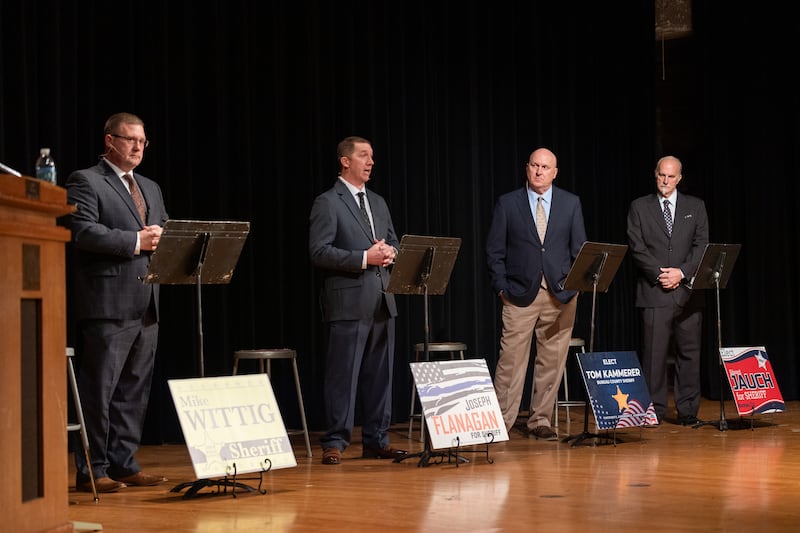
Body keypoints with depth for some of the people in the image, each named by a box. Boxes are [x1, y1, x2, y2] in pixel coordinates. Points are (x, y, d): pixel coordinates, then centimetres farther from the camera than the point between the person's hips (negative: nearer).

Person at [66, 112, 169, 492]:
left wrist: (160, 238, -2)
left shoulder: (151, 188, 22)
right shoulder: (85, 181, -1)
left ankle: (123, 465, 15)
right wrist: (136, 241, -17)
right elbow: (82, 232, -15)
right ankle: (91, 471, 0)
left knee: (134, 391, 9)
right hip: (108, 304, -8)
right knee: (98, 390, -5)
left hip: (146, 305, 8)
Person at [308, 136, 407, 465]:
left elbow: (393, 244, 23)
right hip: (348, 301, -7)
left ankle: (377, 441, 15)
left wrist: (389, 253, -1)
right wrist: (364, 258, -18)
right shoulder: (328, 203, -4)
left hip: (382, 301, 7)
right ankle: (334, 444, 1)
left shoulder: (378, 203, 19)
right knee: (343, 375, -5)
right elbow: (319, 252, -12)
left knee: (379, 375, 9)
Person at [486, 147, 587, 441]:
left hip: (560, 295, 2)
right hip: (520, 295, -2)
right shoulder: (507, 203, 4)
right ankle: (501, 422, 1)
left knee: (552, 362, 4)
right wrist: (501, 287, -3)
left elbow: (579, 249, 9)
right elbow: (494, 250, 4)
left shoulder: (571, 203, 9)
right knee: (511, 361, -5)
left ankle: (540, 422, 14)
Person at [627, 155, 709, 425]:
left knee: (689, 351, 2)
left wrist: (681, 273, -9)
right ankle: (654, 410, 0)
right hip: (654, 291, -1)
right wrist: (659, 273, -10)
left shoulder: (696, 206, 12)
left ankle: (688, 411, 7)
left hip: (688, 291, 2)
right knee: (654, 352, -4)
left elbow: (701, 245, 4)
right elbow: (637, 247, 1)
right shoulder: (639, 207, 9)